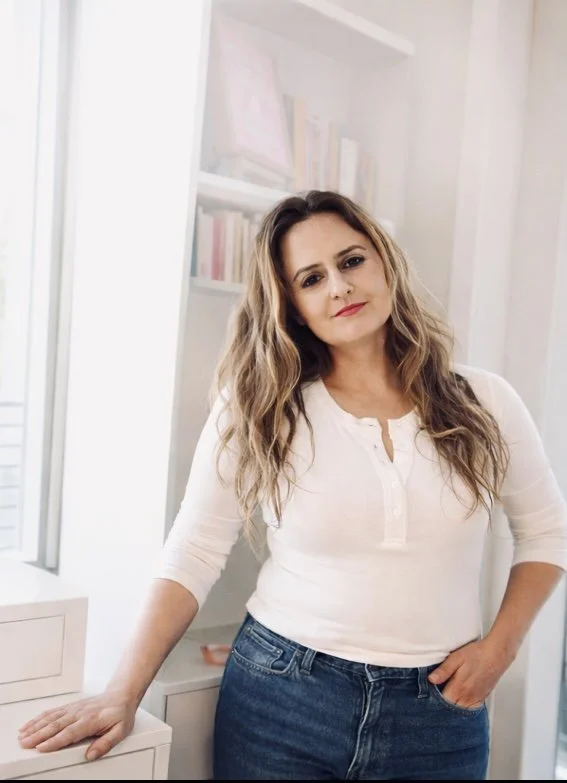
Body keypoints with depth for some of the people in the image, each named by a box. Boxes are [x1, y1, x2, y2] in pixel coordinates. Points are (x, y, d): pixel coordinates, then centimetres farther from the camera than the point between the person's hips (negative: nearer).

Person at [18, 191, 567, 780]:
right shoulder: (257, 411, -7)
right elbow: (193, 555, -8)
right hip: (280, 695, -1)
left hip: (440, 711, 2)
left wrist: (499, 646, -2)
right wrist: (123, 693, -14)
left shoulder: (483, 403, -3)